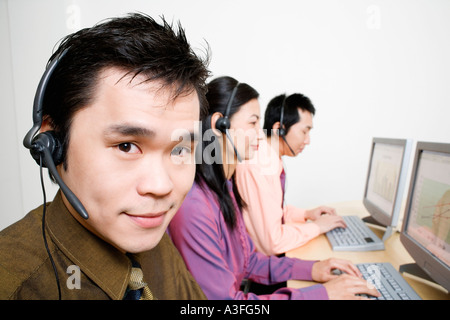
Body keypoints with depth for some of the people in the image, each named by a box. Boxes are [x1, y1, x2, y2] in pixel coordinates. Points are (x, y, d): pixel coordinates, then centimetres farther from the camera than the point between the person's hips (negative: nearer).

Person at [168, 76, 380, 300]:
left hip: (237, 290, 6)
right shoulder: (193, 207, -28)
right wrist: (322, 294, -17)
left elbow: (246, 260, 6)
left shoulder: (224, 186, -1)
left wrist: (310, 269, -3)